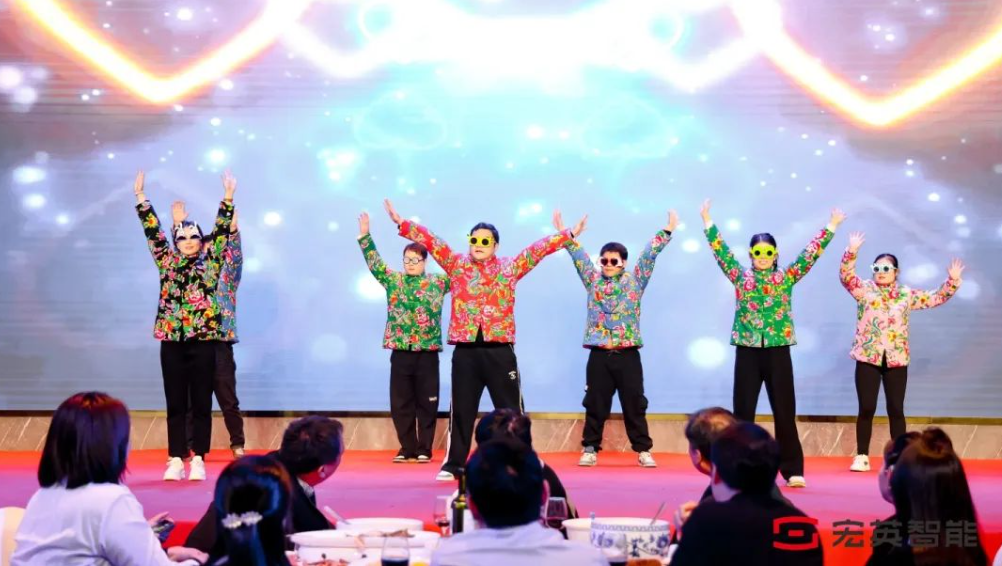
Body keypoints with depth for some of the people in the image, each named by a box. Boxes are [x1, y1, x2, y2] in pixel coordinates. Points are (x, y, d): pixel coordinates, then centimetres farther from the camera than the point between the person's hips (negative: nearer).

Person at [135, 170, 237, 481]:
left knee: (201, 403, 2)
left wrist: (228, 196, -7)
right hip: (172, 341, 2)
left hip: (203, 341, -1)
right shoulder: (167, 261, 10)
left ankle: (198, 460, 6)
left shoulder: (210, 261, 6)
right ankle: (176, 460, 8)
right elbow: (152, 229, 8)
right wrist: (140, 195, 4)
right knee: (175, 403, 5)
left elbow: (222, 229, 1)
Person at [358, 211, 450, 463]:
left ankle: (424, 449, 12)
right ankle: (407, 449, 14)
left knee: (427, 403, 3)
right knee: (400, 403, 4)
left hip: (427, 352, -1)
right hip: (400, 352, 1)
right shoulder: (393, 280, 8)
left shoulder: (438, 283, 7)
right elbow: (374, 262, 2)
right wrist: (364, 236, -8)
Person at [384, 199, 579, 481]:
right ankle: (454, 464, 12)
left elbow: (539, 248, 7)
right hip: (465, 350, 1)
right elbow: (430, 241, 5)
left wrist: (567, 235, 2)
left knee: (510, 409, 3)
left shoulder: (510, 267, 8)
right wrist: (401, 222, 0)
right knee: (461, 410, 5)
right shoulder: (456, 264, 9)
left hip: (499, 349, -1)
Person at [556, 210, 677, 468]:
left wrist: (667, 231, -6)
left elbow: (650, 254, 0)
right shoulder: (593, 280, 10)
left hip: (628, 355, -1)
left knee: (634, 404, 3)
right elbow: (579, 257, 8)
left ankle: (643, 450, 9)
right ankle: (590, 449, 12)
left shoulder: (635, 280, 6)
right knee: (595, 405, 5)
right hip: (599, 355, 1)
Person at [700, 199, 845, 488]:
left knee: (785, 412, 1)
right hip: (747, 352, 0)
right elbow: (721, 251, 1)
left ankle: (793, 470, 5)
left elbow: (810, 253, 2)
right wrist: (708, 222, -5)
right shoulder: (740, 277, 6)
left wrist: (831, 226, -3)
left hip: (778, 352, 0)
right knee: (743, 412, 3)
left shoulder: (786, 278, 6)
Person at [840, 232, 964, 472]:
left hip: (896, 359, 2)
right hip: (868, 357, -2)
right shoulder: (864, 289, 3)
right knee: (866, 408, -3)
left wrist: (952, 281, 1)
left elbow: (936, 298, 15)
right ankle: (862, 456, 6)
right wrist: (852, 251, -27)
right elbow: (846, 276, -13)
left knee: (896, 409, 3)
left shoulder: (907, 295, 11)